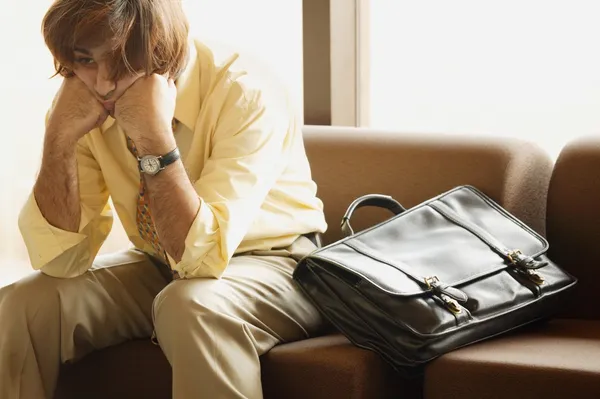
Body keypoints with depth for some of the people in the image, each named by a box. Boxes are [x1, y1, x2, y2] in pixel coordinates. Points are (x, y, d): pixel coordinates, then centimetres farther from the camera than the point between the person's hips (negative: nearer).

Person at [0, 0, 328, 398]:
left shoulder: (248, 96, -26)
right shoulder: (84, 100, -11)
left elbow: (202, 254, -32)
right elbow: (60, 259, -15)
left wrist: (155, 137, -39)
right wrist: (61, 134, -27)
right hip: (160, 269, 5)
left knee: (189, 304, -37)